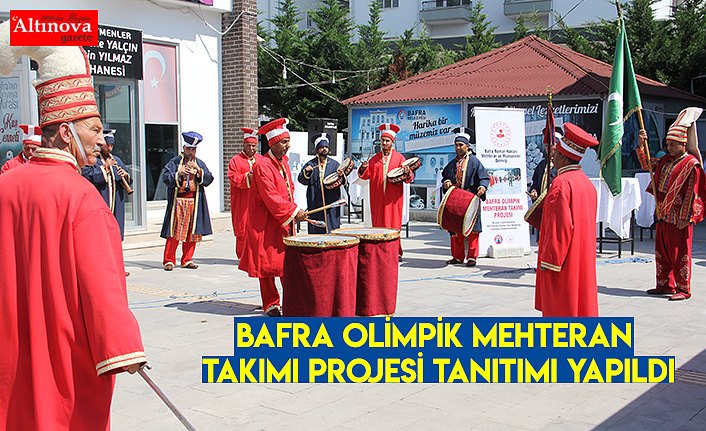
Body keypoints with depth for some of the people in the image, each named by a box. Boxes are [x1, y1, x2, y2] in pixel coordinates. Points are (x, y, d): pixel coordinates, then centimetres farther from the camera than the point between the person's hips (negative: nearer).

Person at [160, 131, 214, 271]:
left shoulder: (200, 163, 14)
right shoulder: (174, 162, 6)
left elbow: (209, 179, 4)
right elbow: (165, 178, -5)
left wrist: (199, 171, -10)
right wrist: (179, 174, -17)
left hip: (194, 201, 3)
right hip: (178, 200, -3)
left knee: (192, 232, 4)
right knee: (174, 231, -5)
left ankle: (187, 260, 13)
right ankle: (169, 260, 1)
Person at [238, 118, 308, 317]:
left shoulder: (284, 161, 10)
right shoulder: (263, 166, -16)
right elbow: (270, 197, -21)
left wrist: (293, 210, 8)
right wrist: (293, 211, -20)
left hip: (285, 220, 8)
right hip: (267, 223, -8)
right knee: (267, 263, 1)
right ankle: (271, 304, 10)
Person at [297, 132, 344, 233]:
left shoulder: (334, 164, 10)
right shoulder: (311, 164, 8)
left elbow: (342, 181, 4)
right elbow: (301, 180, 1)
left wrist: (341, 176, -19)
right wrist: (306, 172, -19)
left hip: (331, 202, 1)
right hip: (315, 203, 0)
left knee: (332, 229, -1)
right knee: (316, 231, -1)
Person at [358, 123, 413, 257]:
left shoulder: (399, 158, 5)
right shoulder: (375, 158, 13)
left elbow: (409, 178, -1)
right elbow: (367, 175, 7)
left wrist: (407, 173, -23)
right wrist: (364, 168, -13)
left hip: (393, 197, -3)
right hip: (377, 197, 3)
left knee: (393, 223, -4)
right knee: (378, 224, 2)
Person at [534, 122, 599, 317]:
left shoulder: (561, 183, -17)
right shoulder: (587, 183, 10)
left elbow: (560, 226, -21)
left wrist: (549, 260, -16)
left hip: (563, 263, -9)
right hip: (583, 262, 9)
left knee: (561, 309, -2)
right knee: (580, 306, 13)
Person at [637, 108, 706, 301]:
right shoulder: (666, 161, 11)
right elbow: (647, 164, 22)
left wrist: (684, 218, -16)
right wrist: (642, 145, 7)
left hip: (679, 218, -8)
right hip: (663, 214, 8)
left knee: (680, 254, -2)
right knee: (662, 252, 13)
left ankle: (683, 289, 6)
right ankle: (665, 285, 23)